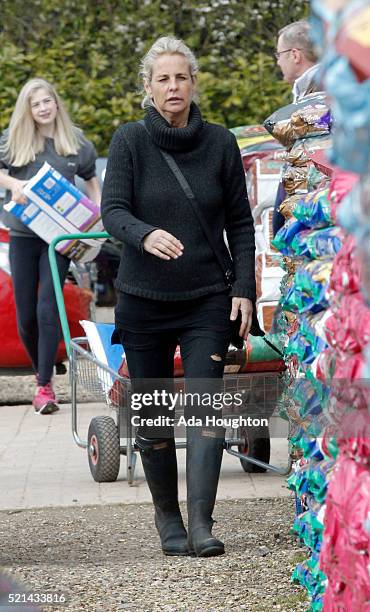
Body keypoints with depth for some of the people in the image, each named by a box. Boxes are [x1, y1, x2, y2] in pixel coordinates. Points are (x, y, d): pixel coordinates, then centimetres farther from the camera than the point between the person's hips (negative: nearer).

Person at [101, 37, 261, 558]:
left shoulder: (220, 143, 2)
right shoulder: (130, 141, -3)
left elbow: (240, 223, 7)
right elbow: (112, 210, -13)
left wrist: (244, 289, -1)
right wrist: (145, 235, -35)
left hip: (208, 300, 0)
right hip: (143, 300, 0)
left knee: (206, 409, -12)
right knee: (153, 418, 7)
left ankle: (201, 524, -14)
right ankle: (167, 519, 24)